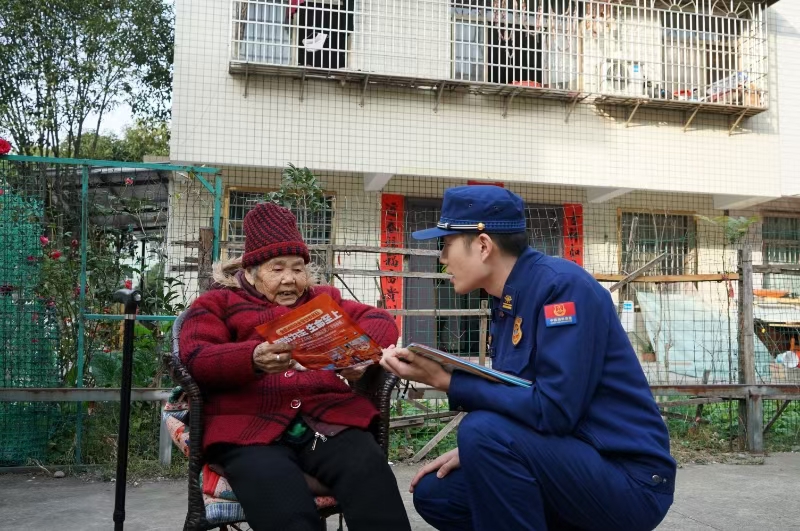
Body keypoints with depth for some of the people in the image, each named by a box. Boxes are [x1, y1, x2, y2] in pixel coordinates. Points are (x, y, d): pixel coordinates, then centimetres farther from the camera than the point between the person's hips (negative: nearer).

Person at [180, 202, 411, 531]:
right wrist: (253, 359, -20)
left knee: (371, 472, -30)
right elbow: (196, 359, 2)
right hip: (250, 427, -2)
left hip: (329, 418, 3)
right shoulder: (216, 303, 20)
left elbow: (379, 319, 18)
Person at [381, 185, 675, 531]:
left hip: (631, 481, -8)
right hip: (566, 464, 9)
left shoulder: (562, 285, -19)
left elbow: (553, 411, -27)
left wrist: (445, 381, -23)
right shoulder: (507, 302, 7)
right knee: (433, 493, 5)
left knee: (485, 430, -28)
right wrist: (470, 452, -1)